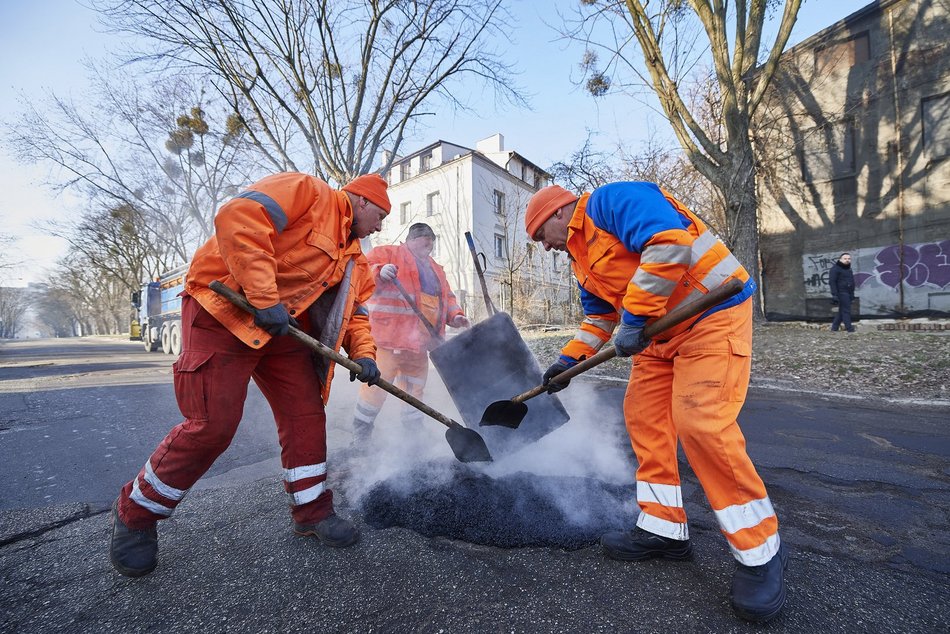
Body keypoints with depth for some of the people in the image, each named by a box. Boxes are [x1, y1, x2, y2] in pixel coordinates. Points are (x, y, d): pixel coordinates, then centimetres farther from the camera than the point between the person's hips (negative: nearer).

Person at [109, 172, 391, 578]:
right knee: (212, 425, -10)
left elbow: (354, 310, 15)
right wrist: (264, 298, -28)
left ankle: (312, 511, 20)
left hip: (283, 328, 9)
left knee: (306, 415, 4)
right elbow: (238, 220, -24)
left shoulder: (353, 258, 15)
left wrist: (363, 353, -3)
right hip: (223, 312, -8)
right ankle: (134, 514, 18)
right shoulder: (307, 191, -10)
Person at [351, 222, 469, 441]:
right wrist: (380, 271, -26)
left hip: (420, 341, 7)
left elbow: (448, 297, 24)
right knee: (379, 381, -9)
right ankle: (360, 434, 8)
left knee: (415, 386, 15)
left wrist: (455, 315, 6)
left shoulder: (436, 269, 25)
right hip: (389, 334, -7)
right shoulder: (389, 253, 4)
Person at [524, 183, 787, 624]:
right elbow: (599, 316, 20)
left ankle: (760, 551, 4)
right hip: (658, 334, 10)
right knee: (643, 417, 5)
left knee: (701, 423, -17)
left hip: (713, 313, -9)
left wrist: (634, 318, -26)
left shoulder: (610, 200, -13)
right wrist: (569, 359, 8)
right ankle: (664, 527, 17)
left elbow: (669, 243, -29)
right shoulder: (581, 259, 16)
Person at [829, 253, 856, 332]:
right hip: (841, 292, -9)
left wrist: (852, 294, 23)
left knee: (842, 311, 10)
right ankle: (849, 328, -4)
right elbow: (832, 282, -15)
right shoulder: (835, 268, -8)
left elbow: (851, 282, 26)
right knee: (846, 310, -8)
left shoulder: (849, 269, 20)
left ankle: (834, 327, 16)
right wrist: (834, 294, -21)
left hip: (848, 293, 9)